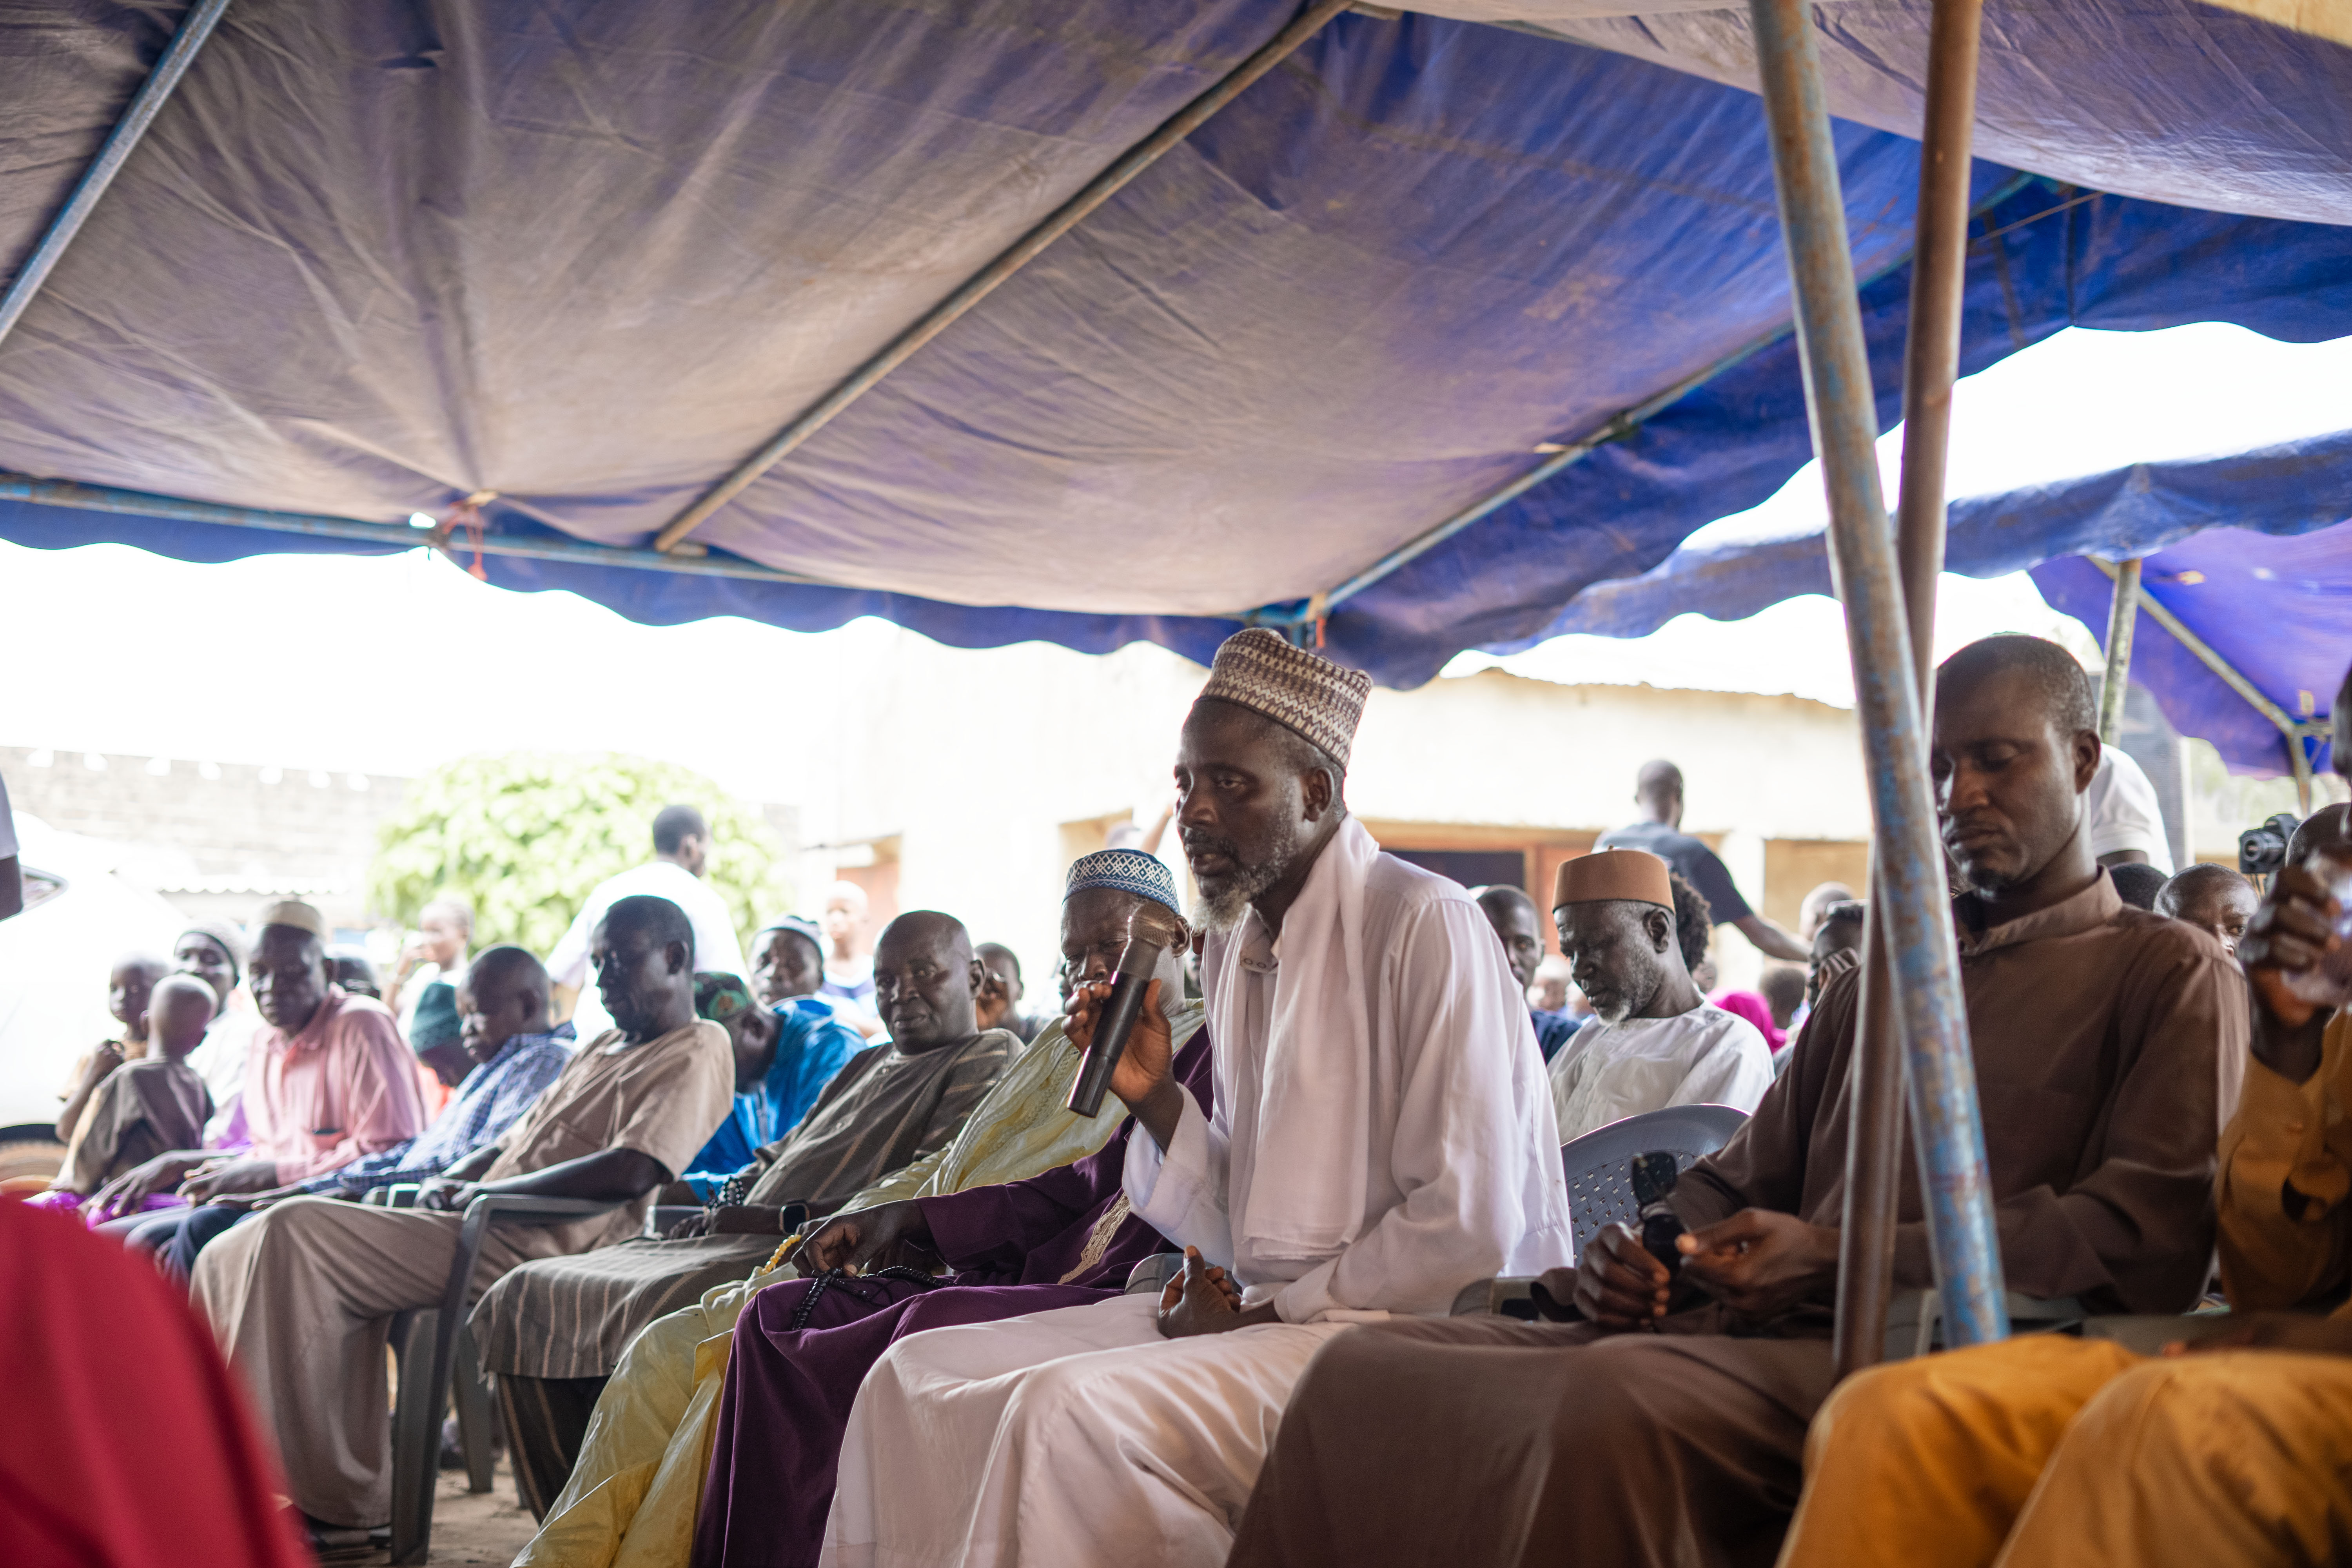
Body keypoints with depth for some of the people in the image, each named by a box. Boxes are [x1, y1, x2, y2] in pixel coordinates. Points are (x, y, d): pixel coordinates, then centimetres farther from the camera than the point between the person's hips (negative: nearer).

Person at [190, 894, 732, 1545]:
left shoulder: (696, 1056, -4)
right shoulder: (602, 1048, 27)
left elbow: (631, 1172, -19)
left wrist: (484, 1192, -13)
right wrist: (449, 1179, 5)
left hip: (530, 1245, -10)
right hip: (482, 1228, 10)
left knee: (298, 1234, -21)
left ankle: (339, 1498, -18)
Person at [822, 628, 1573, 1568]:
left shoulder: (1425, 927, -12)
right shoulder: (1234, 945, 14)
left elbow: (1468, 1230, -18)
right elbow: (1244, 1230, 14)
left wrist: (1273, 1310, -11)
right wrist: (1156, 1100, -1)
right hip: (1269, 1314, 8)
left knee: (1070, 1409, -30)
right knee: (916, 1379, -3)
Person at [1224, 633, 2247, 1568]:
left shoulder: (2169, 975, 8)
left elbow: (2151, 1239, -7)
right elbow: (1740, 1178, 29)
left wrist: (1839, 1258, -14)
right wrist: (1631, 1260, 4)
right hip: (1778, 1340, 7)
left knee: (1622, 1400, -38)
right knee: (1366, 1368, -12)